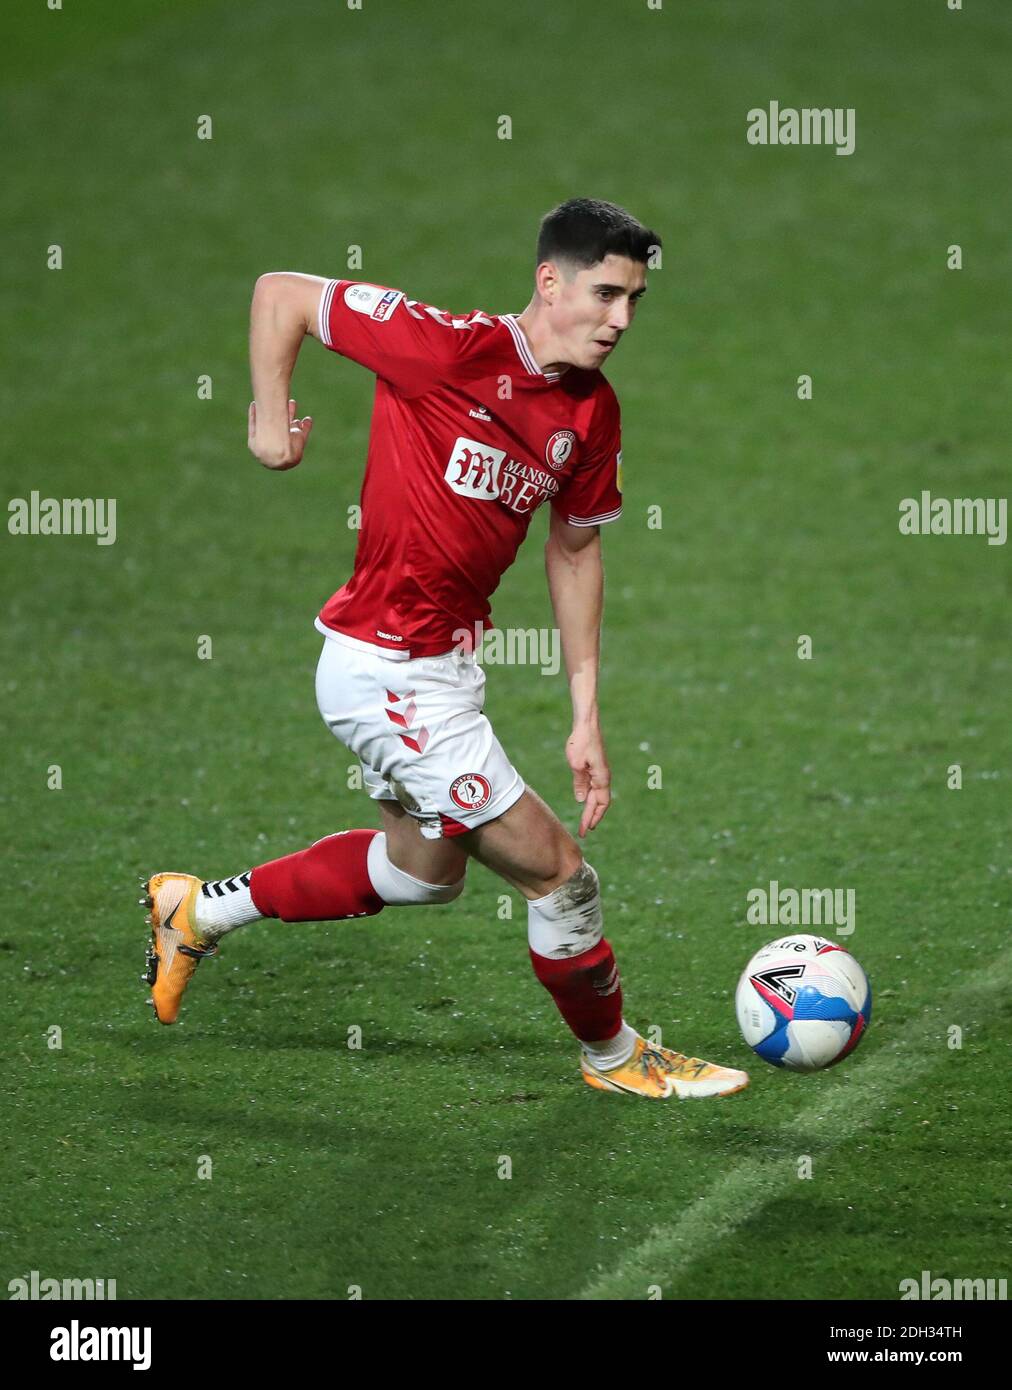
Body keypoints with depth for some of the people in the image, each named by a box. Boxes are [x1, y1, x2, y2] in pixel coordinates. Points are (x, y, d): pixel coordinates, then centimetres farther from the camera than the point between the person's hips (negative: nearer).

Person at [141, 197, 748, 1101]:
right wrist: (271, 420, -13)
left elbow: (575, 548, 12)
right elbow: (281, 294, -15)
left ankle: (201, 909, 41)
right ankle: (615, 1055, 22)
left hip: (448, 662, 10)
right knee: (556, 871, -2)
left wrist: (586, 716, 10)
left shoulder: (592, 412, 1)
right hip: (390, 673, -10)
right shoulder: (453, 350, -22)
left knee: (426, 868, 30)